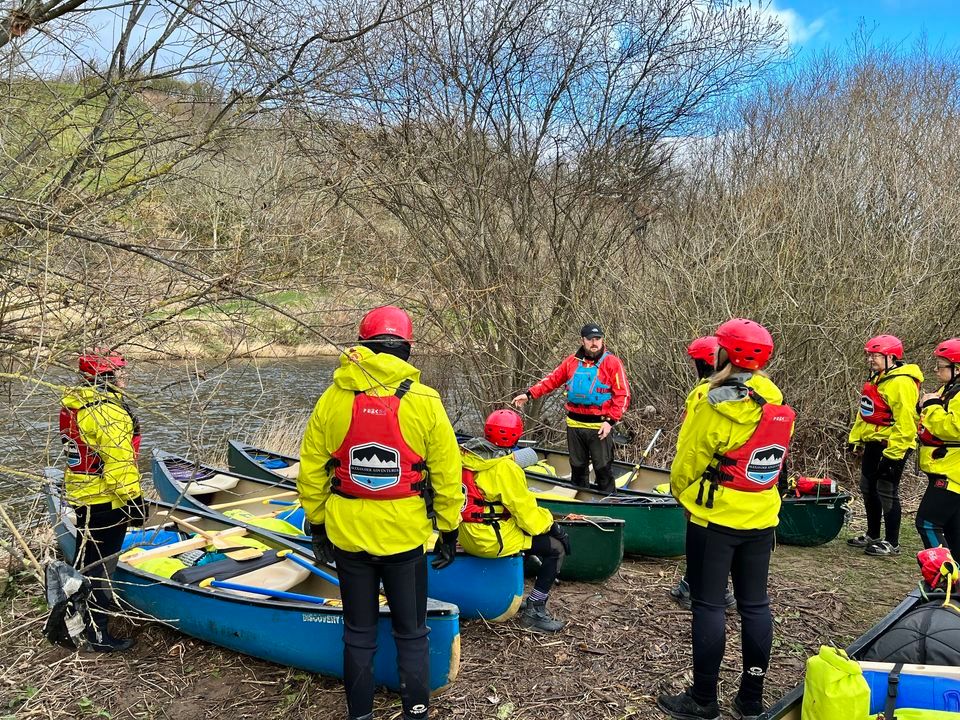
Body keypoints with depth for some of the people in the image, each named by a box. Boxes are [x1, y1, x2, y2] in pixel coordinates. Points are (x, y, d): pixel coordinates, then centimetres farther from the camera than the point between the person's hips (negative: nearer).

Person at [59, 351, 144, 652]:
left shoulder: (73, 404, 8)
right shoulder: (108, 412, -24)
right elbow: (119, 462, -24)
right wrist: (132, 499, -18)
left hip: (81, 493, 10)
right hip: (105, 500, -10)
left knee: (86, 556, 25)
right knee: (100, 565, 0)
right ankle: (97, 633, 9)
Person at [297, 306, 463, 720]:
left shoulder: (332, 399, -7)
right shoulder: (424, 402, -11)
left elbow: (311, 472, 1)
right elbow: (447, 476, -6)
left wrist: (317, 523, 13)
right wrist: (448, 530, 6)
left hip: (347, 535, 2)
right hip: (406, 536, -1)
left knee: (359, 633, 17)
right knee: (411, 632, 15)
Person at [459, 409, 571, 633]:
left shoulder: (466, 453, 4)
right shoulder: (505, 468, -20)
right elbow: (525, 510, -14)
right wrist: (553, 526, 3)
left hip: (466, 533, 9)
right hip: (489, 540, -9)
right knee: (556, 548, 0)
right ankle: (533, 612, 6)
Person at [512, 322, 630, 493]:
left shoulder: (612, 362, -6)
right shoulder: (572, 361, 7)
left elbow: (623, 395, -8)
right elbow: (552, 380, 11)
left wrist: (610, 421, -14)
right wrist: (529, 394, 2)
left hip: (599, 426, -4)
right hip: (574, 425, 4)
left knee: (603, 469, 1)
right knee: (577, 467, 16)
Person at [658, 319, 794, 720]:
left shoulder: (711, 403, -18)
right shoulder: (777, 405, 0)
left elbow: (687, 462, -10)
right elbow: (773, 460, 9)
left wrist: (681, 492, 9)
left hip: (714, 519, -6)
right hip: (761, 519, 6)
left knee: (709, 604, 4)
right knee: (755, 604, 13)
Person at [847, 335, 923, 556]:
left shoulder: (901, 383, -20)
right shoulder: (877, 379, 13)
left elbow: (905, 421, -25)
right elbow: (864, 413, 21)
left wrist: (892, 453, -24)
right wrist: (855, 439, 19)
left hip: (892, 447, -10)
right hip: (873, 444, 10)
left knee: (886, 492, -3)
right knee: (868, 489, 17)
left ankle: (892, 543, 10)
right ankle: (872, 535, 31)